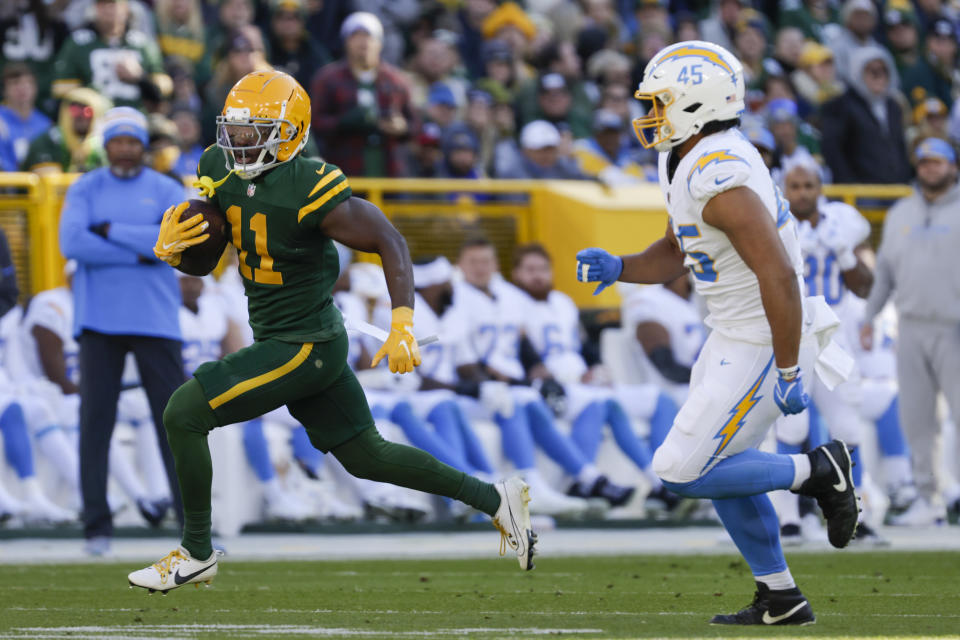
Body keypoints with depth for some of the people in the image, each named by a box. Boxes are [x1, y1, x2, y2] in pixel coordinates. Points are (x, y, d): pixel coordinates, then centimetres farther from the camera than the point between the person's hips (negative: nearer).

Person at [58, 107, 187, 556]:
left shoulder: (166, 191, 8)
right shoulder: (84, 190, 8)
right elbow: (72, 242, -9)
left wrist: (111, 231, -10)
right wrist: (138, 252, -11)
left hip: (155, 319, 0)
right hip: (99, 318, 0)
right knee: (95, 421, -4)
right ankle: (97, 527, 0)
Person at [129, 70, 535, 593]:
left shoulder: (307, 189, -23)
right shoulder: (221, 170, 1)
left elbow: (388, 241, -21)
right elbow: (197, 258, 9)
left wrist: (402, 328, -27)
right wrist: (170, 247, -16)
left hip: (304, 347, -9)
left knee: (184, 414, -11)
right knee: (367, 457, 18)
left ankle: (196, 554, 2)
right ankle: (493, 499, 28)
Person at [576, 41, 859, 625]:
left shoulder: (722, 181, -26)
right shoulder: (691, 163, 6)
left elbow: (779, 276, -28)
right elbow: (675, 255, 19)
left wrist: (787, 374, -25)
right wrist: (617, 268, 0)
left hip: (763, 346, -10)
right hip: (734, 336, 10)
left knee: (684, 474, -7)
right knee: (721, 466, 19)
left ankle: (819, 472, 4)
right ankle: (780, 599, 28)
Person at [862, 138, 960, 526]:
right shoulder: (900, 214, 17)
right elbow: (885, 270, 22)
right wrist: (869, 316, 15)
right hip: (912, 330, 5)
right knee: (916, 419, 4)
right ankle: (928, 499, 10)